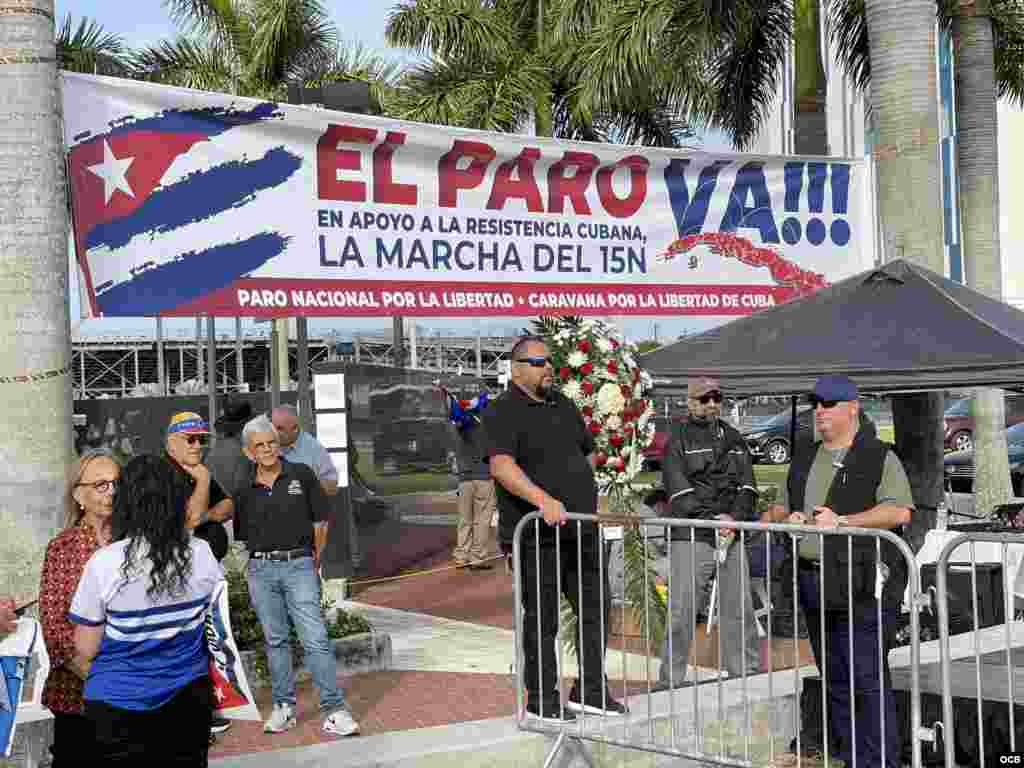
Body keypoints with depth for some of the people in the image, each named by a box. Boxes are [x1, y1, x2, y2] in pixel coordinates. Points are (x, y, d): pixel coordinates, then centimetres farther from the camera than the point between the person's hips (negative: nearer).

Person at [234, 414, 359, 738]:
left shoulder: (301, 475, 0)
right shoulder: (244, 490, 5)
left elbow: (320, 519, 6)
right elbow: (243, 533, 13)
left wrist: (315, 556, 8)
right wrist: (266, 552, 6)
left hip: (299, 565, -3)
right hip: (261, 570, 3)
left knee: (315, 638, -9)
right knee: (275, 639, 11)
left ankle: (334, 708, -6)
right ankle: (283, 705, 21)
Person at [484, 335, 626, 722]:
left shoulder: (562, 404, 15)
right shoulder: (504, 411, -9)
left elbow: (588, 453, 28)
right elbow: (501, 466, -25)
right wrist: (543, 499, -36)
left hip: (581, 530, 7)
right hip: (537, 535, -7)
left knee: (595, 607, 10)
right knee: (542, 618, 0)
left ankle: (590, 690, 20)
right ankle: (542, 698, 11)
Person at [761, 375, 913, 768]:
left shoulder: (880, 457, -2)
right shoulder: (805, 459, 19)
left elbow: (899, 511, -15)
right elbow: (781, 507, 26)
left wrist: (842, 521, -20)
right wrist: (784, 518, 3)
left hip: (861, 587, -7)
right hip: (813, 582, 7)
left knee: (868, 678, -9)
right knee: (834, 679, 12)